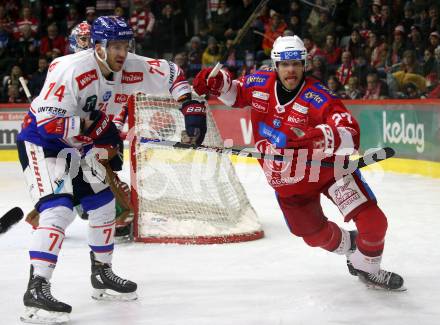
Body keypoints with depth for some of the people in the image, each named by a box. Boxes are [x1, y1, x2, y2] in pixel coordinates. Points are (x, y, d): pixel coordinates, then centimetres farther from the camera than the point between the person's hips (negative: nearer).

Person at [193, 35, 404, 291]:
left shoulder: (319, 98, -25)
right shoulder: (259, 84, -10)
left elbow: (350, 136, -34)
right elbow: (235, 93, 13)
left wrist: (321, 136, -53)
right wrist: (216, 81, -7)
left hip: (327, 167, -3)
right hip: (286, 181, 3)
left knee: (373, 221, -11)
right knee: (316, 234, 12)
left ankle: (367, 267, 18)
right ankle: (348, 245, 47)